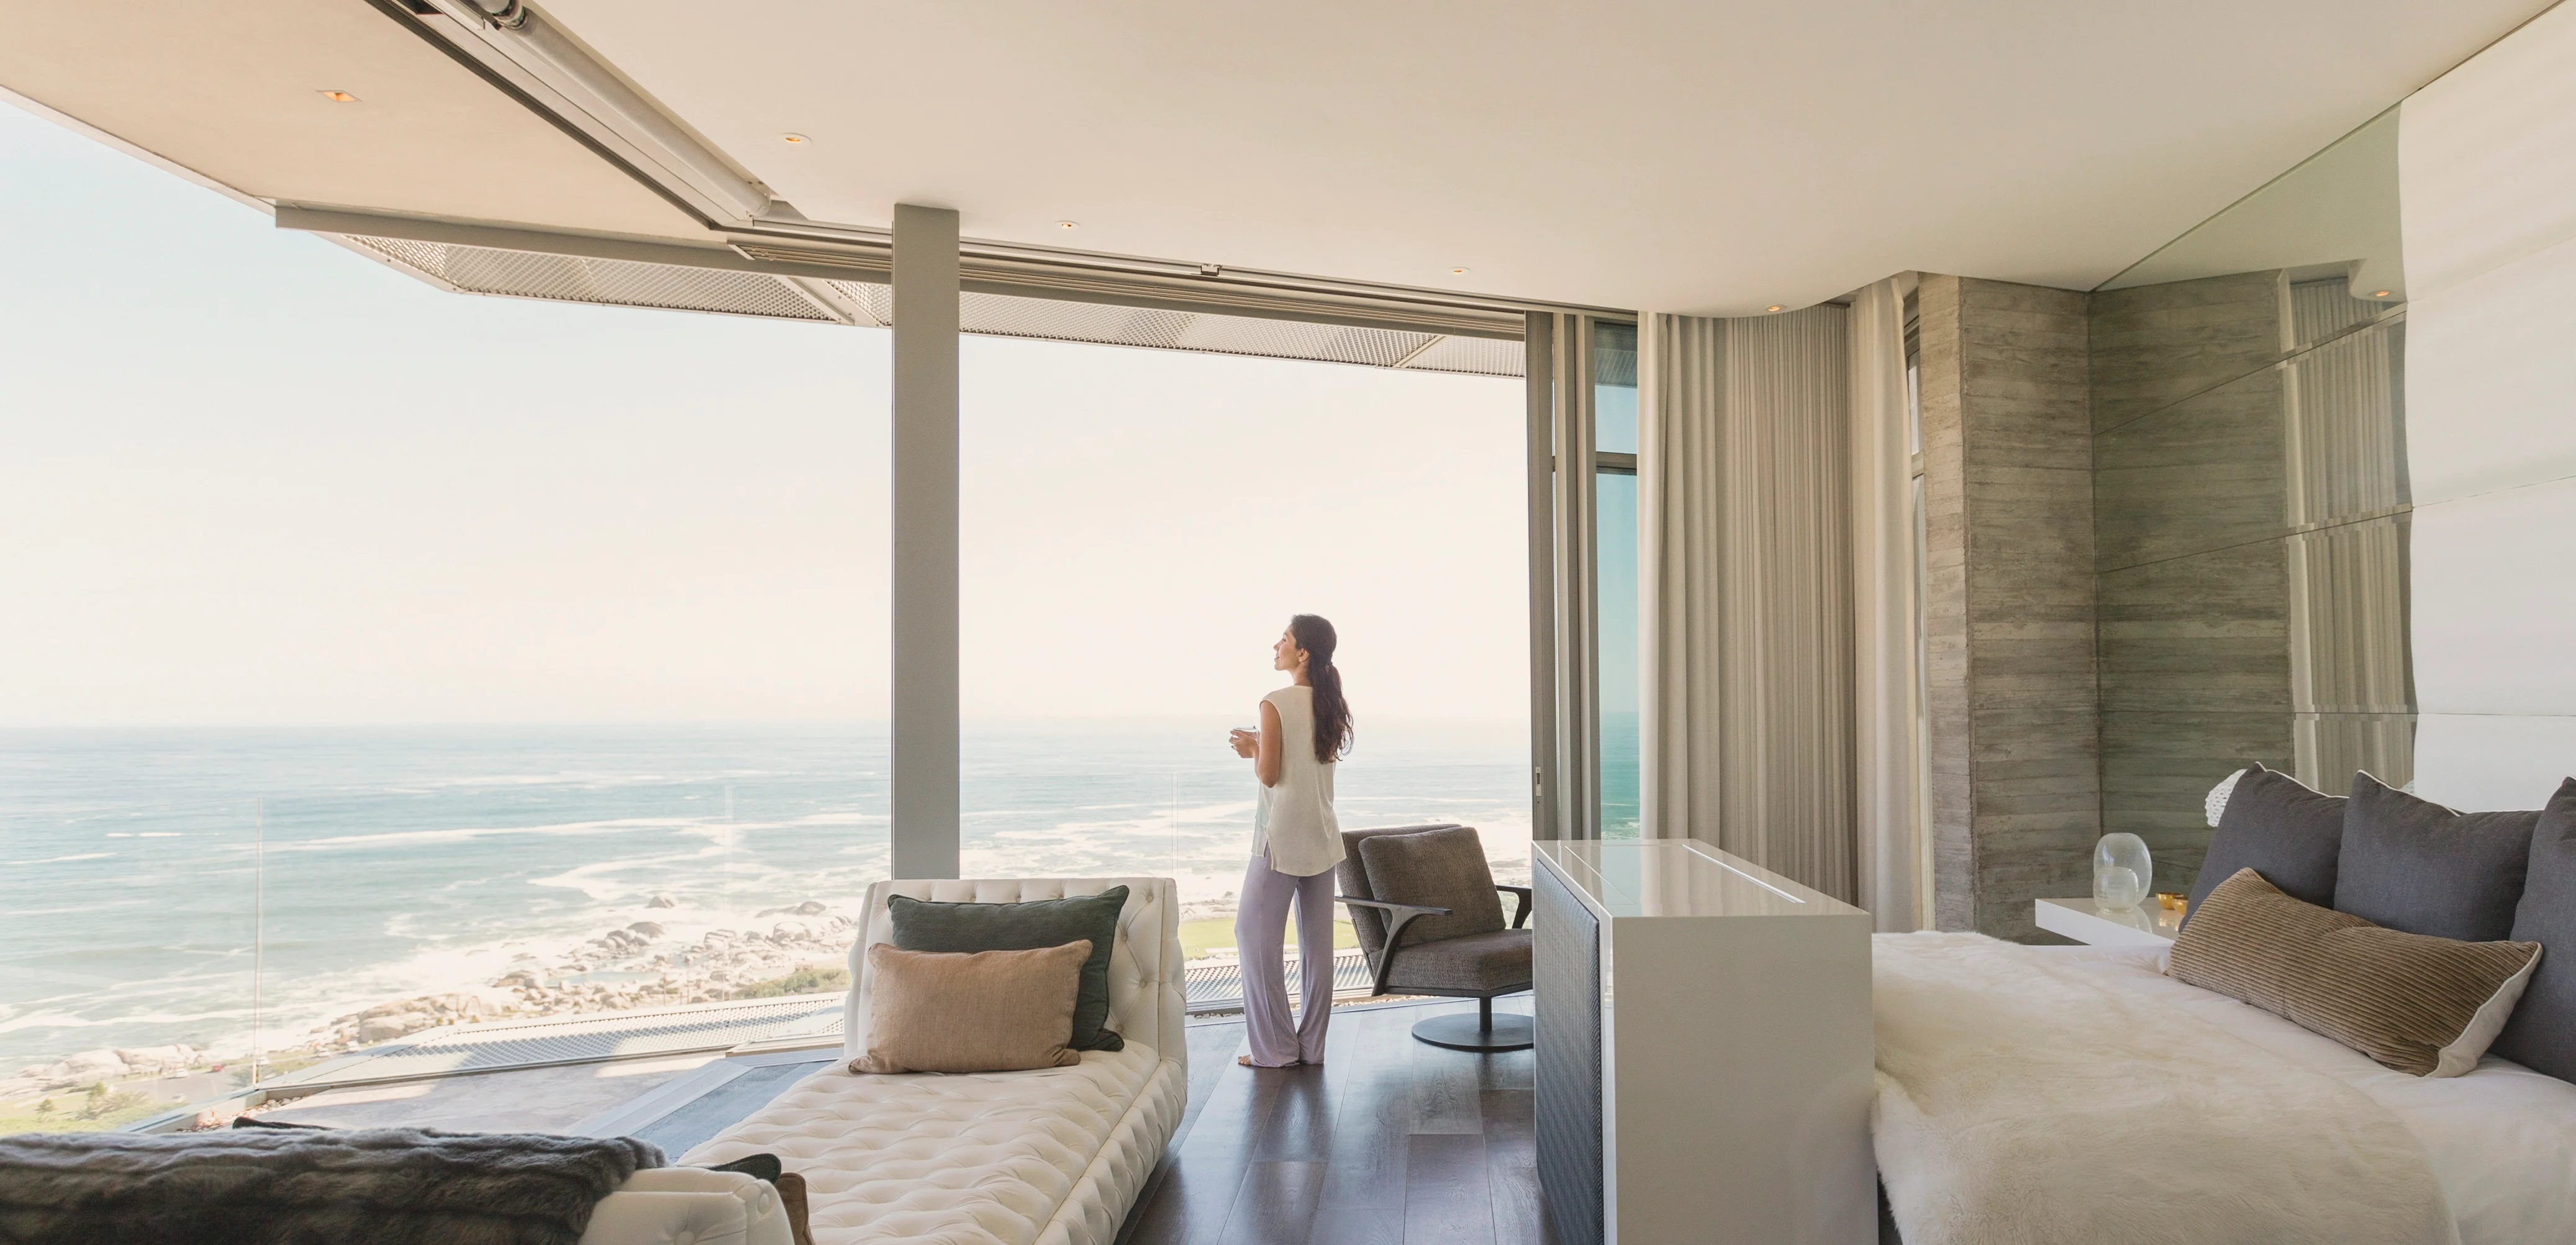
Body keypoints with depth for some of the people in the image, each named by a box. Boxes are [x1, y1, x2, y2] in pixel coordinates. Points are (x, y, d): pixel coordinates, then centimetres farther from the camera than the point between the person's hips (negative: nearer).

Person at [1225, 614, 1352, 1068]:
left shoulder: (1275, 704, -15)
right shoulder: (1330, 705, 6)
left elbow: (1269, 774, -14)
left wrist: (1252, 751, 4)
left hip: (1282, 837, -7)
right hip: (1322, 836, 7)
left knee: (1256, 931, 5)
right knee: (1317, 939, 10)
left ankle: (1274, 1047, 7)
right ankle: (1311, 1045, 18)